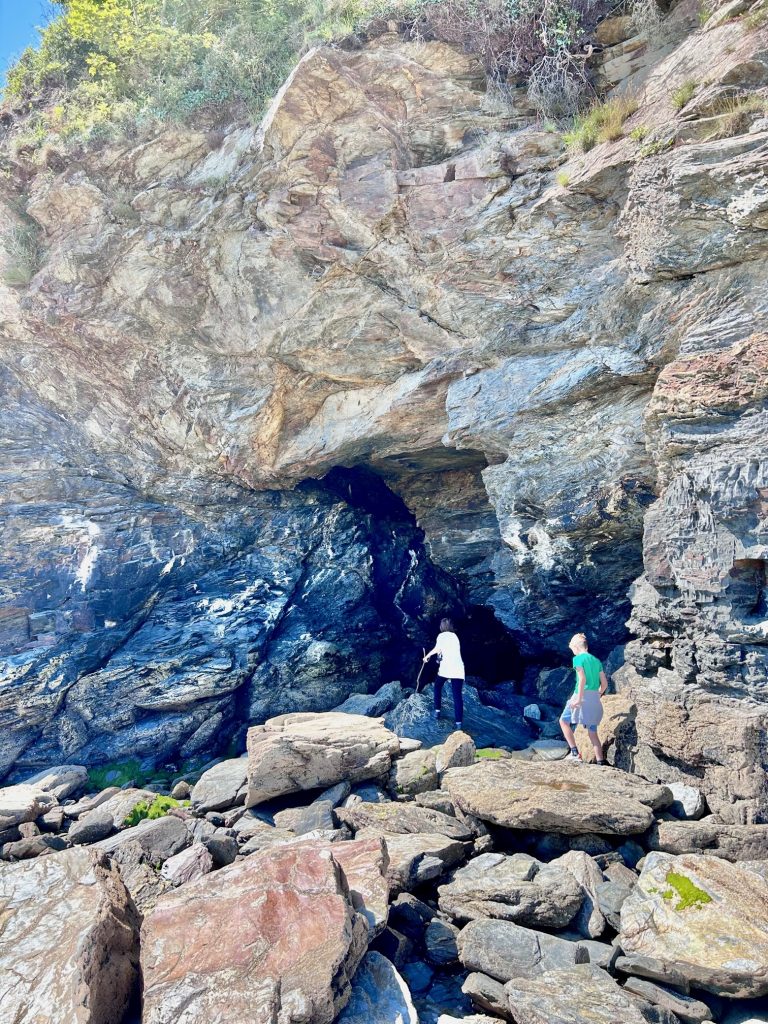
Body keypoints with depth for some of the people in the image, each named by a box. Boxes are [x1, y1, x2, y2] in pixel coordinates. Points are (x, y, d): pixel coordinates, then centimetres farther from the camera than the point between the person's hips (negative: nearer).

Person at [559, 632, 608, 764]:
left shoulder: (578, 658, -4)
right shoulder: (597, 660, 15)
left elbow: (582, 679, -17)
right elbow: (604, 684, 13)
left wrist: (579, 698, -18)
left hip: (583, 695, -6)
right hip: (595, 699, 6)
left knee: (564, 721, 10)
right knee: (593, 732, 13)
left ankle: (575, 752, 0)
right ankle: (600, 762, 7)